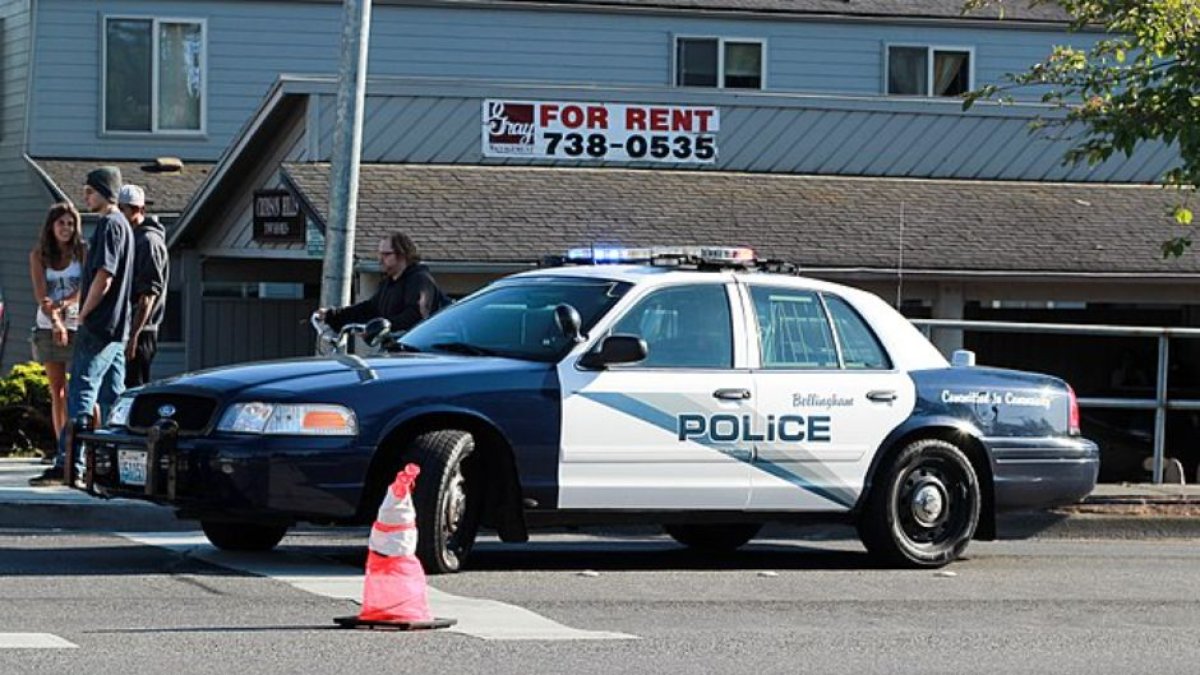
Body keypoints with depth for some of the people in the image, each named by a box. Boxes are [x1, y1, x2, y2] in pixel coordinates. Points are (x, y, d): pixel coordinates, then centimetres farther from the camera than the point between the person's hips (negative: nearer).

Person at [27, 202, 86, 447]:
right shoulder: (39, 256, 5)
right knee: (57, 392, 4)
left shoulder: (82, 252, 1)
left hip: (79, 325, -2)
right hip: (49, 327, 2)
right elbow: (41, 295, -6)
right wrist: (55, 321, -21)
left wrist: (61, 304, -24)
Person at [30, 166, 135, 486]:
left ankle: (65, 465, -17)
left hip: (98, 326, -10)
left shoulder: (110, 225, -12)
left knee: (80, 394, -12)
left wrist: (83, 314, -10)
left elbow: (103, 278, -20)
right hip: (116, 327, 10)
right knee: (112, 399, 10)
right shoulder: (120, 224, 19)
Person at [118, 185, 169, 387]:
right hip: (130, 329, 10)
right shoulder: (133, 239, 18)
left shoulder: (148, 241, -11)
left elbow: (148, 294, -18)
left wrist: (134, 335, -22)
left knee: (133, 389, -11)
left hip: (140, 332, -10)